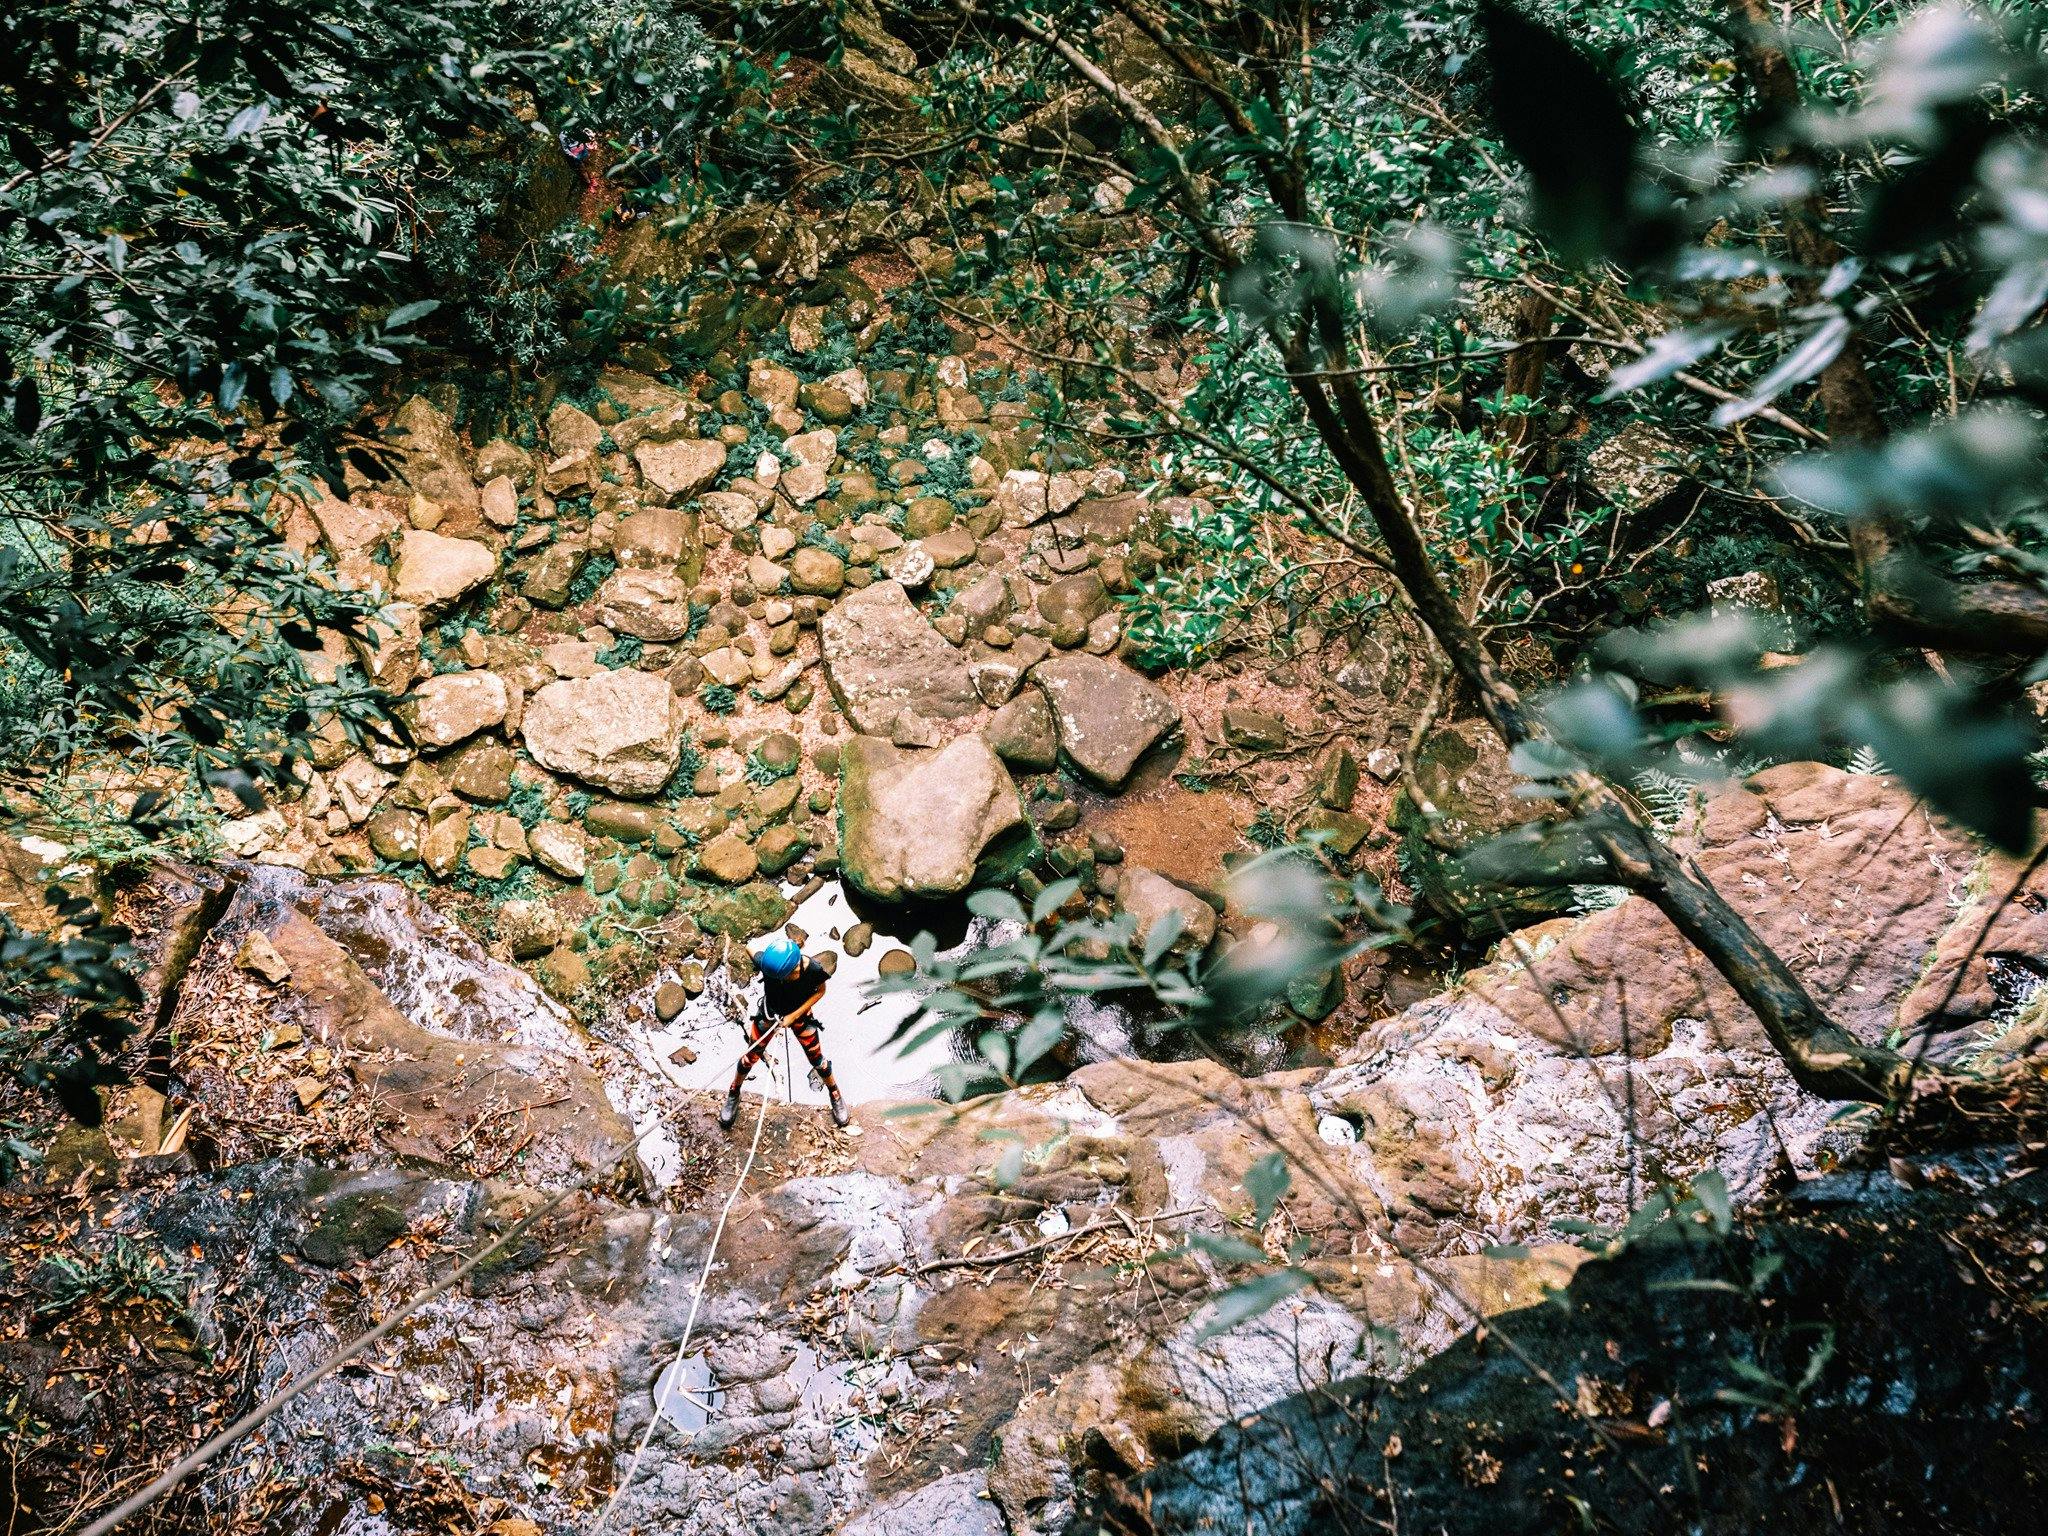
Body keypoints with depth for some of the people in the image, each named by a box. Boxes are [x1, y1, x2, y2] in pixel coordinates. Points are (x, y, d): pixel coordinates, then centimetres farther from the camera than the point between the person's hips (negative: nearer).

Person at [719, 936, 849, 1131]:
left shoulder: (813, 970, -37)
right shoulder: (766, 962, -37)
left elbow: (820, 991, -15)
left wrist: (794, 1016, -19)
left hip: (799, 1013, 0)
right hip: (770, 1012, 0)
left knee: (817, 1059, 12)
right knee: (750, 1056, 12)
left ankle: (835, 1094, 40)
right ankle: (733, 1095, 38)